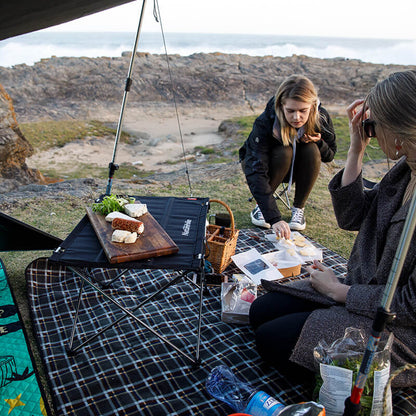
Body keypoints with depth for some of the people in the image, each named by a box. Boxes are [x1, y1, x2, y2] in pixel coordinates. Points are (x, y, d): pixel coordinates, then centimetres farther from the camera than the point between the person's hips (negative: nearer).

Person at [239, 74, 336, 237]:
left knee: (312, 150, -28)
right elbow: (255, 173, -43)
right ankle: (260, 206, -12)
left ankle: (298, 208, -10)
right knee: (284, 152, -33)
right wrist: (274, 218, -53)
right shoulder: (265, 122, -35)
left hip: (297, 168, 3)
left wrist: (319, 142, -30)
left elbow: (330, 155, -4)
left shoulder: (321, 117, -23)